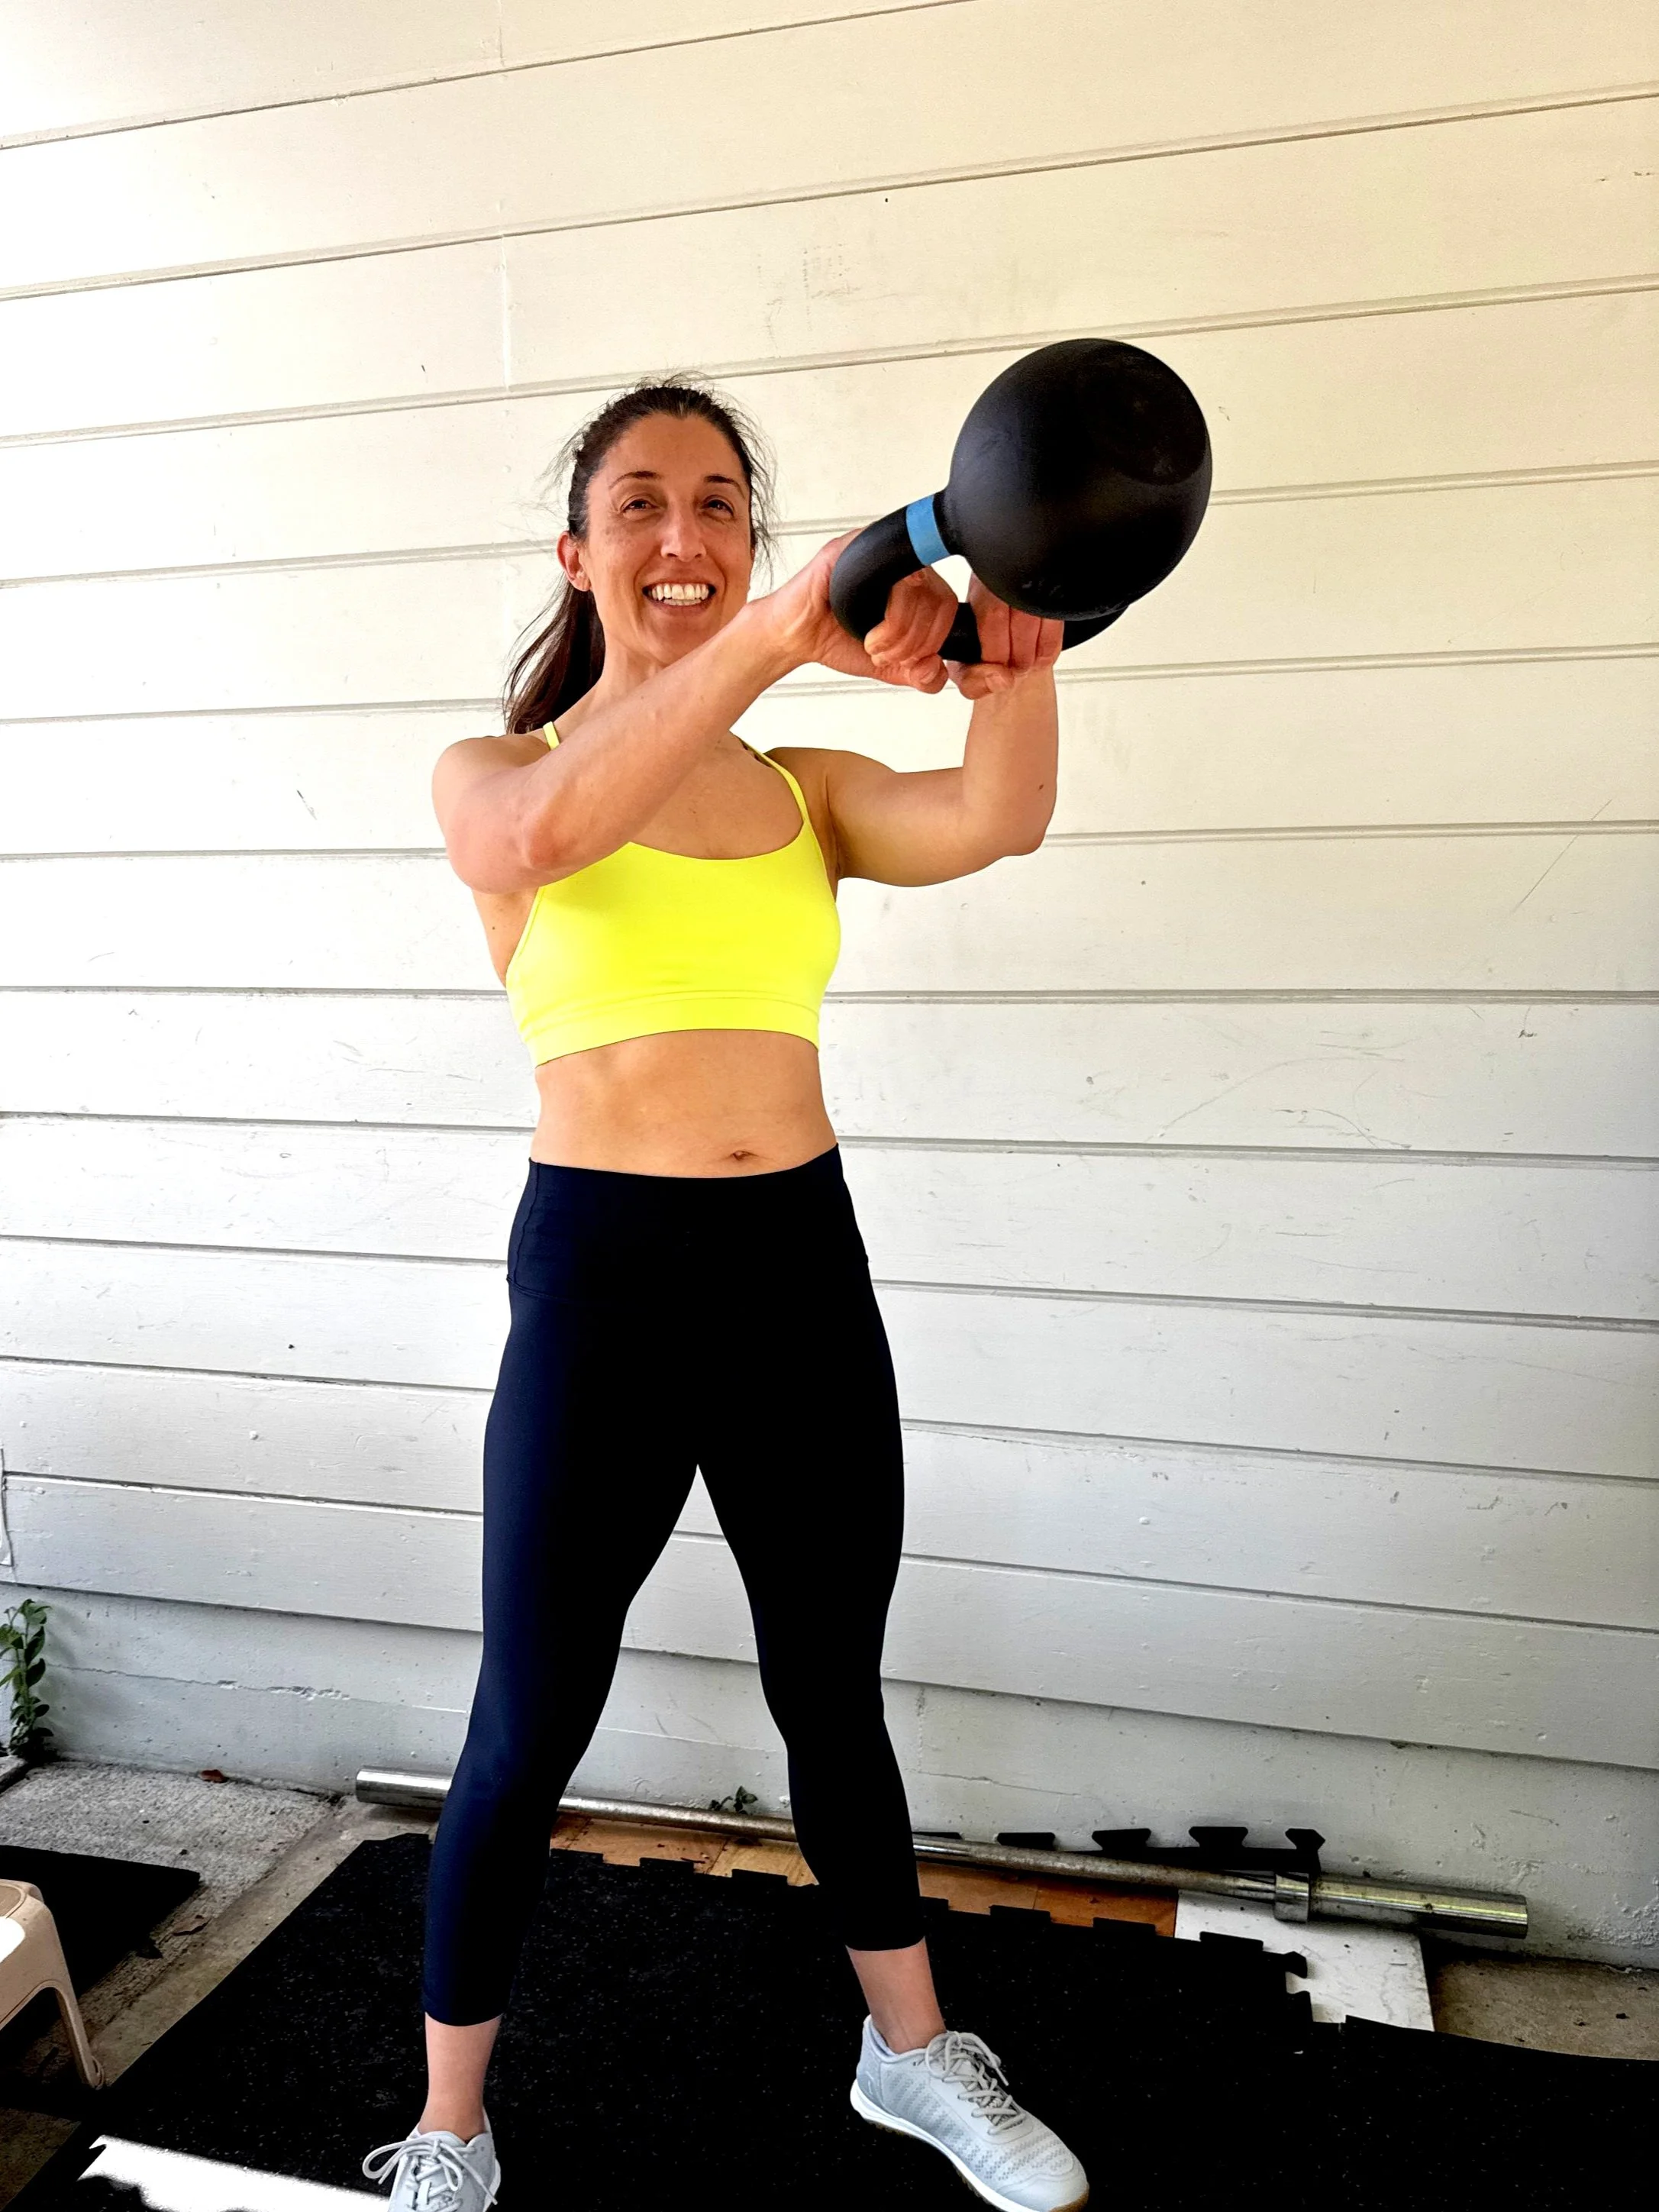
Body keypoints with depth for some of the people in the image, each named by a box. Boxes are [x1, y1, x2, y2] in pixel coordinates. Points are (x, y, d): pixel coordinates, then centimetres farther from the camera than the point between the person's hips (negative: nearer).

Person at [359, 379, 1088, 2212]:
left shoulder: (804, 791, 9)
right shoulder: (488, 774, -1)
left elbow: (994, 821, -12)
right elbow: (542, 832, -27)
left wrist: (1019, 656, -33)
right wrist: (779, 639, -40)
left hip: (804, 1259, 4)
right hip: (601, 1270, -3)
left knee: (832, 1688, 19)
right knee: (530, 1730, 8)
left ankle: (912, 2053, 43)